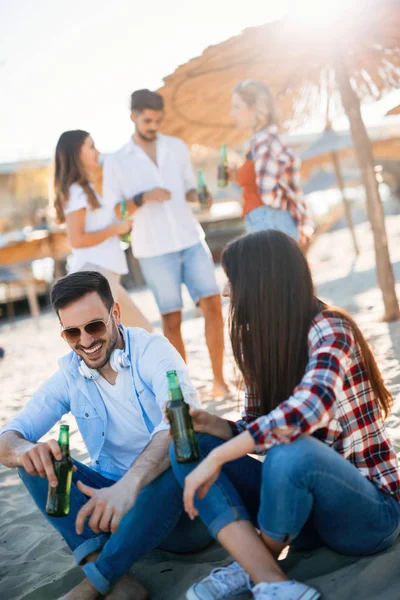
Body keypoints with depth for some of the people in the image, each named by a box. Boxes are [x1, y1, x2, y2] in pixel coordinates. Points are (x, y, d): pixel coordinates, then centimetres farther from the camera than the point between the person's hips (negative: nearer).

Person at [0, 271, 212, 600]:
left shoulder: (153, 350, -13)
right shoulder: (69, 376, 0)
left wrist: (129, 485, -49)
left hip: (174, 493, -4)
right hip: (113, 499, 4)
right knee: (36, 462, -15)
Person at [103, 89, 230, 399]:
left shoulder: (177, 147, 9)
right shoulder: (116, 162, 0)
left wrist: (200, 196, -7)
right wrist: (142, 198, -18)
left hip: (191, 240, 3)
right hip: (154, 251, -2)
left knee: (213, 304, -5)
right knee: (172, 319, 2)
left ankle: (219, 380, 6)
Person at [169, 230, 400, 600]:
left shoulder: (329, 331, -19)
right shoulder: (260, 342, 2)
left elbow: (311, 407, -39)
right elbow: (257, 431, 8)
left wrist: (216, 458, -33)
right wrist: (214, 427, -13)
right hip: (307, 507, 7)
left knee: (290, 453, -37)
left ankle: (254, 567, -7)